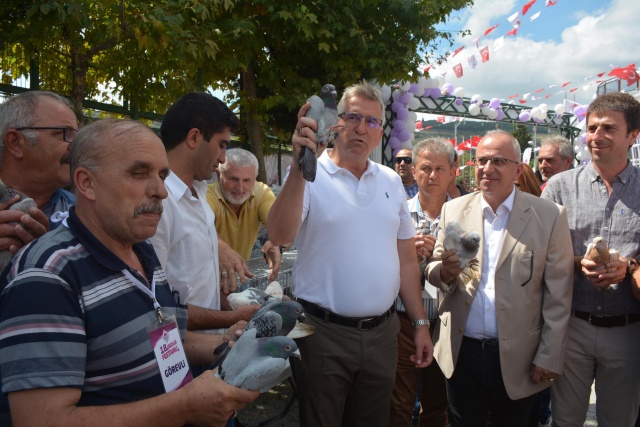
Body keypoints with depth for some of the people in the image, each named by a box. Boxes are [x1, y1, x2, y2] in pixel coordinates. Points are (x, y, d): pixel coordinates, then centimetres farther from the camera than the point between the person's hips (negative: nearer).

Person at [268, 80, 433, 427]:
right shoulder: (309, 177, -6)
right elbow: (280, 236, -23)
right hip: (324, 333, -4)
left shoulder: (391, 181, 8)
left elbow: (406, 258, 11)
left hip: (382, 332, 4)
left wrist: (420, 323, 10)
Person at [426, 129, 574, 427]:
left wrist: (549, 358, -5)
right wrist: (444, 271, -17)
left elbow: (558, 296, -5)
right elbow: (433, 271, 6)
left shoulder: (549, 217, -5)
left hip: (517, 358, -2)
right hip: (460, 352, 2)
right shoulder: (453, 210, 3)